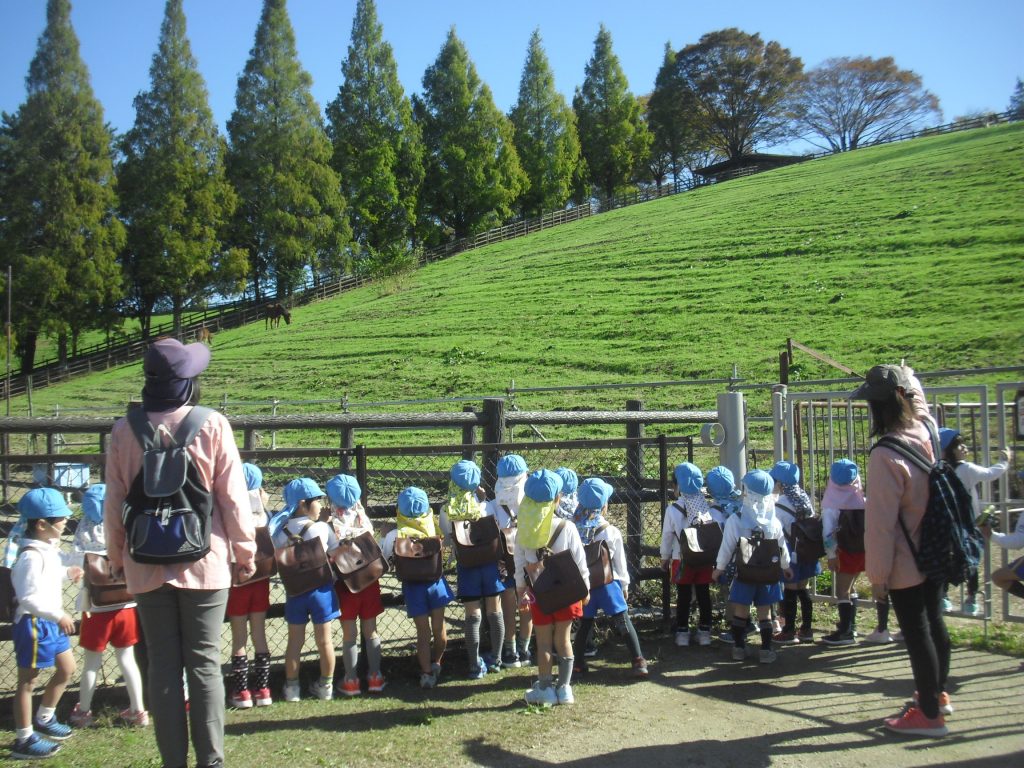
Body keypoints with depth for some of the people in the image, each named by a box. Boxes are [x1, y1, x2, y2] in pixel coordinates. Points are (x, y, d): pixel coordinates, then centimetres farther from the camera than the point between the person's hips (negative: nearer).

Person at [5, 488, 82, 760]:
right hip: (33, 623, -10)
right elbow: (28, 598, -27)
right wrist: (58, 616, -27)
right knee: (27, 681, 3)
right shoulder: (31, 556, -24)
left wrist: (69, 571, 4)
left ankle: (43, 719, 38)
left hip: (50, 622, 10)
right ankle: (24, 740, 14)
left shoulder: (49, 548, 5)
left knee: (67, 669, 20)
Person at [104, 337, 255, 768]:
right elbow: (232, 496, -6)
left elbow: (114, 504, 3)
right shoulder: (211, 425, -8)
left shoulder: (124, 431, -2)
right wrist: (245, 550, 5)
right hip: (204, 563, -1)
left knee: (162, 666, 9)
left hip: (147, 566, 2)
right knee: (204, 664, 7)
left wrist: (117, 557, 16)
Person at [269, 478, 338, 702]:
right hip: (321, 588, -2)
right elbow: (337, 555, -7)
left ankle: (292, 687, 20)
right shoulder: (322, 528, -12)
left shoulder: (281, 531, -6)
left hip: (295, 591, 2)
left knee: (295, 641, 12)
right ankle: (326, 686, 20)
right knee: (324, 640, 10)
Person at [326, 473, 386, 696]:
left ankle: (351, 681, 14)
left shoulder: (330, 523, -16)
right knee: (371, 631, 13)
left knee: (349, 634, 8)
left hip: (344, 583, -2)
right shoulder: (362, 518, -7)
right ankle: (375, 676, 19)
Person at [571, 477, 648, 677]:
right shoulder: (612, 532, -11)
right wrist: (624, 584, 12)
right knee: (623, 622, 4)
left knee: (585, 623, 16)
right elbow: (620, 562, -1)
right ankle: (638, 661, 3)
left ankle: (577, 661, 20)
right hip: (607, 584, -2)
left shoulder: (574, 530, -7)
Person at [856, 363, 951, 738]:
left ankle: (930, 714, 14)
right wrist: (906, 379, 27)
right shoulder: (926, 430, -7)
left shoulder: (886, 456, -27)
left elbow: (880, 522, -23)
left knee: (916, 634, 3)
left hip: (905, 564, -8)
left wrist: (877, 572, -15)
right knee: (934, 623, 21)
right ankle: (938, 693, 38)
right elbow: (919, 402, 20)